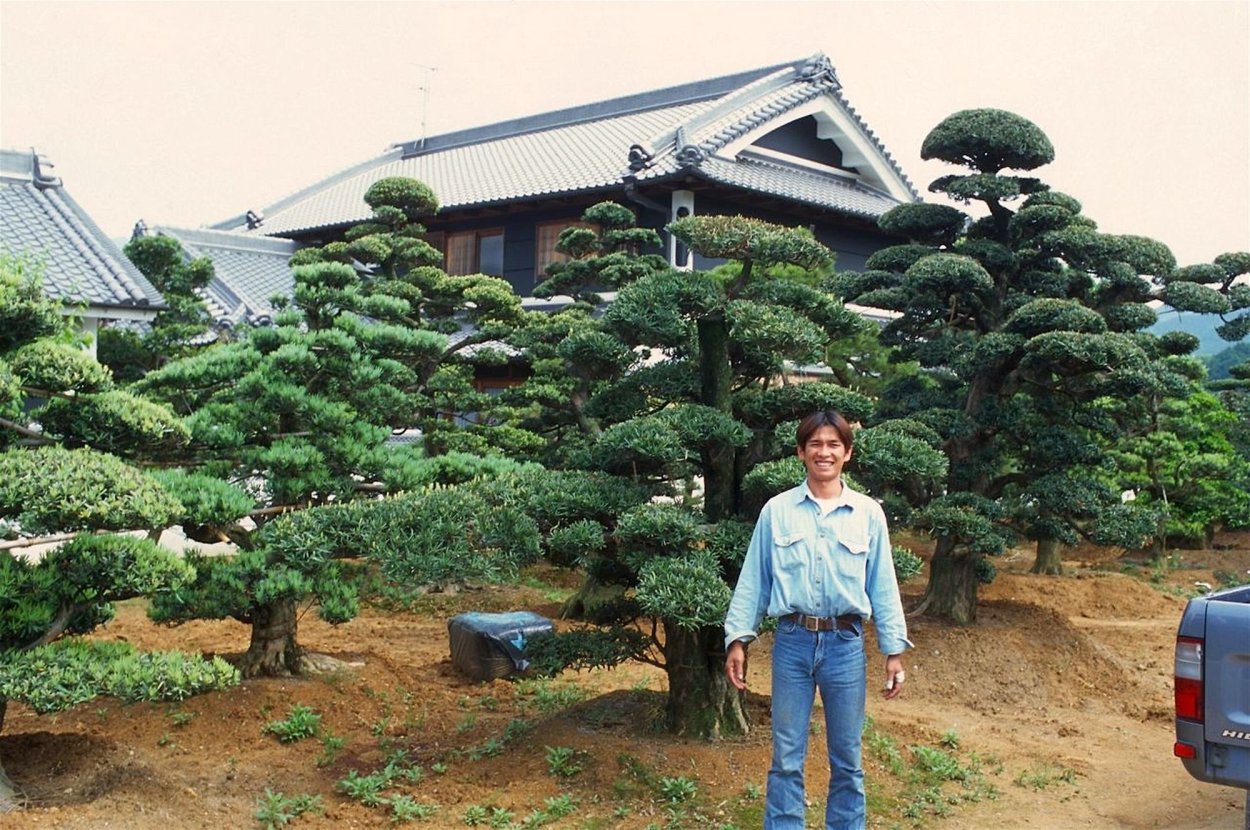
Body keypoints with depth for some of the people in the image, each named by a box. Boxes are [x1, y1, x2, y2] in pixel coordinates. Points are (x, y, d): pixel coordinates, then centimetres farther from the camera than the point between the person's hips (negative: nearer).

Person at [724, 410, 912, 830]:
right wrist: (738, 639, -1)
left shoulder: (869, 513, 3)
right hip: (792, 643, 0)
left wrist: (894, 651, 2)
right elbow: (753, 580, 4)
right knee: (786, 759, 6)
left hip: (846, 646, 1)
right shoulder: (776, 511, 2)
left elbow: (883, 587, 5)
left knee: (847, 760, 11)